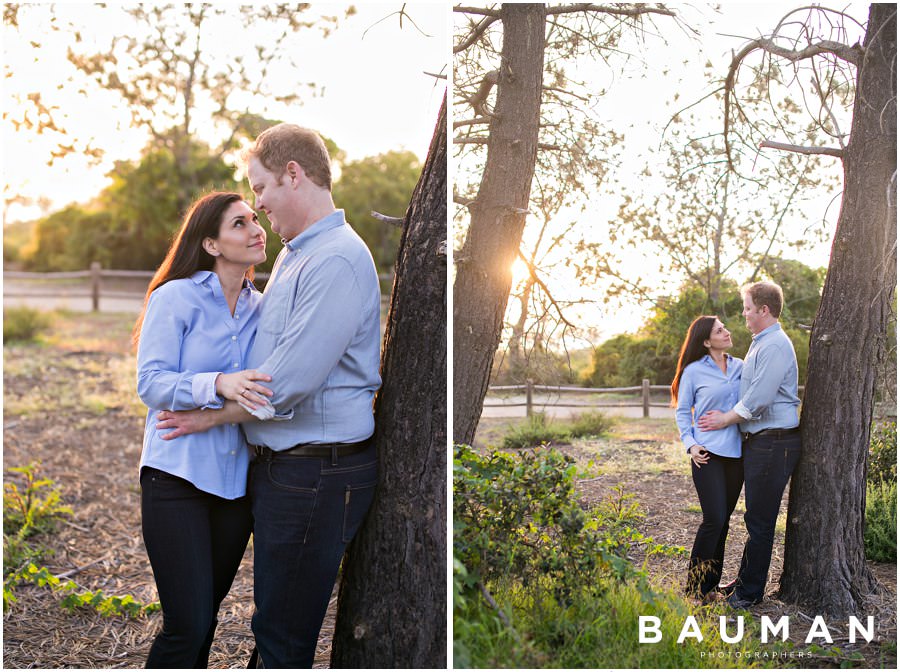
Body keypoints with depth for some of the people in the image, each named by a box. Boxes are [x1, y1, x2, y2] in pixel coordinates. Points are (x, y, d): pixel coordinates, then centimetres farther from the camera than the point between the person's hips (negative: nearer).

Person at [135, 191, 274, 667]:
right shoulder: (175, 298, -5)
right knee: (187, 626, -7)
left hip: (236, 480, 5)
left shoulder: (260, 308, 10)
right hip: (179, 479, -5)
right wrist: (217, 384, -29)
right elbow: (151, 384, -13)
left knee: (206, 614, 16)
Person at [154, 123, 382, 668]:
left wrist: (212, 416, -9)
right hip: (279, 464, 10)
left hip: (317, 474, -10)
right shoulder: (293, 254, 12)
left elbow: (287, 384, -23)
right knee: (273, 619, 23)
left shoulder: (337, 260, -20)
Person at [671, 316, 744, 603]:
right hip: (708, 453, -4)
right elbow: (682, 411, 4)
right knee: (715, 519, -10)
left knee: (722, 520, 9)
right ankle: (696, 586, 4)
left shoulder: (740, 367, 10)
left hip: (737, 452, 4)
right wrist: (690, 444, -8)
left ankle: (710, 582, 21)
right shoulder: (694, 371, -1)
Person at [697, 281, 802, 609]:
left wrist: (725, 419, -10)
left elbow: (758, 399, -22)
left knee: (760, 519, -2)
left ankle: (751, 591, 7)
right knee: (757, 516, 17)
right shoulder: (760, 344, 16)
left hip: (774, 443, -10)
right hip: (759, 441, 10)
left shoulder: (775, 347, -17)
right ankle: (746, 580, 27)